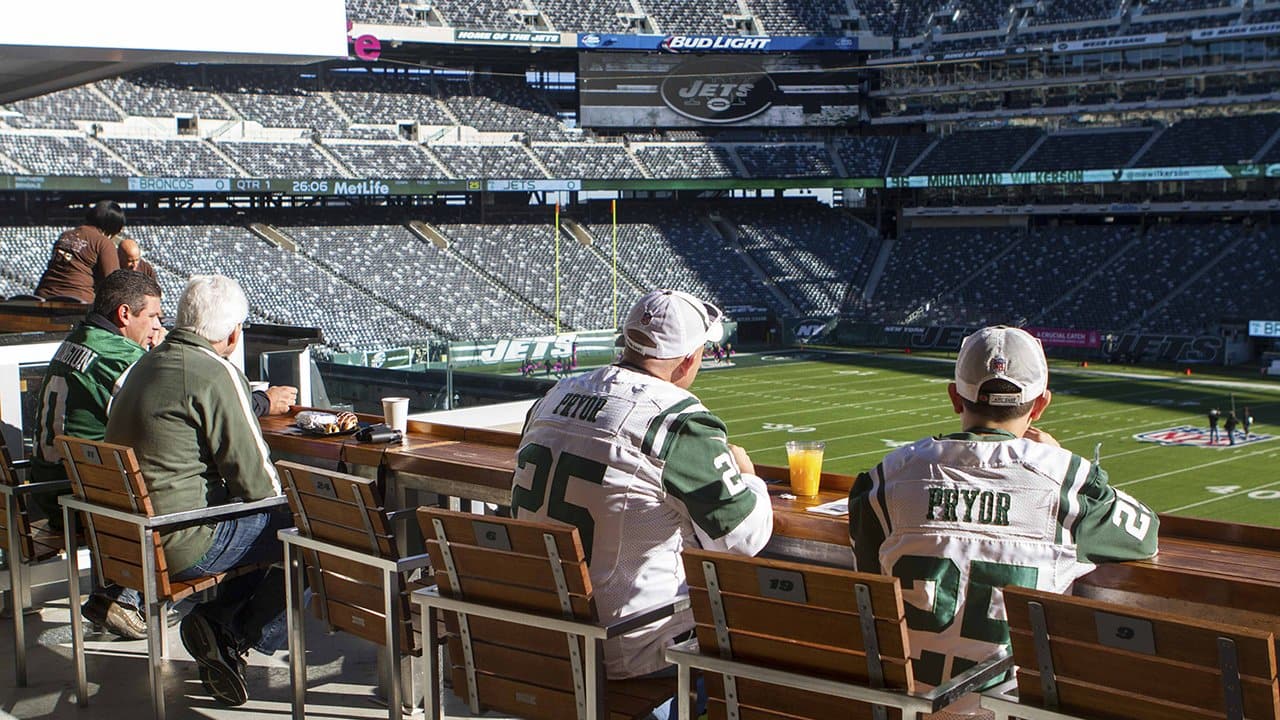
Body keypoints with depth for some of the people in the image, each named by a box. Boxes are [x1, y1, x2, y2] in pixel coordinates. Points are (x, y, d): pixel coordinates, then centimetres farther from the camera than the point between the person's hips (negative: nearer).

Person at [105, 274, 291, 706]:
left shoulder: (147, 364, 12)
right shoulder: (216, 374, -16)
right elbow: (254, 477, -14)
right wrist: (278, 496, 9)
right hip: (181, 543, -9)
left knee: (267, 520, 22)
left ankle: (213, 619, 10)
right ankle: (240, 638, 8)